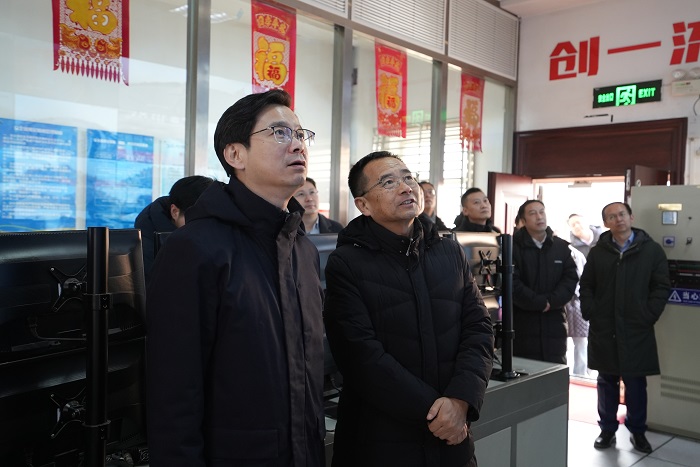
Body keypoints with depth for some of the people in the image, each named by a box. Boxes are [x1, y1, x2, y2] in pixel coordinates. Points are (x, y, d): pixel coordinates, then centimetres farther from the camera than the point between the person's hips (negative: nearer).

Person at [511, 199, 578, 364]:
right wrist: (540, 303, -13)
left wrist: (550, 302, -13)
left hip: (554, 323, 4)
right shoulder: (513, 246, -3)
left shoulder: (561, 247, 10)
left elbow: (570, 279, 2)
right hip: (522, 323, -3)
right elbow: (512, 283, -11)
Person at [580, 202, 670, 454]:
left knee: (636, 383, 7)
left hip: (637, 330, -2)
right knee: (606, 382, 10)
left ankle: (637, 431, 21)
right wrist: (590, 313, -3)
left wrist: (648, 316, -9)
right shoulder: (597, 252, 7)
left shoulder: (652, 250, 1)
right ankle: (607, 429, 21)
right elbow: (586, 286, 9)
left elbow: (662, 287, 0)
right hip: (603, 330, 2)